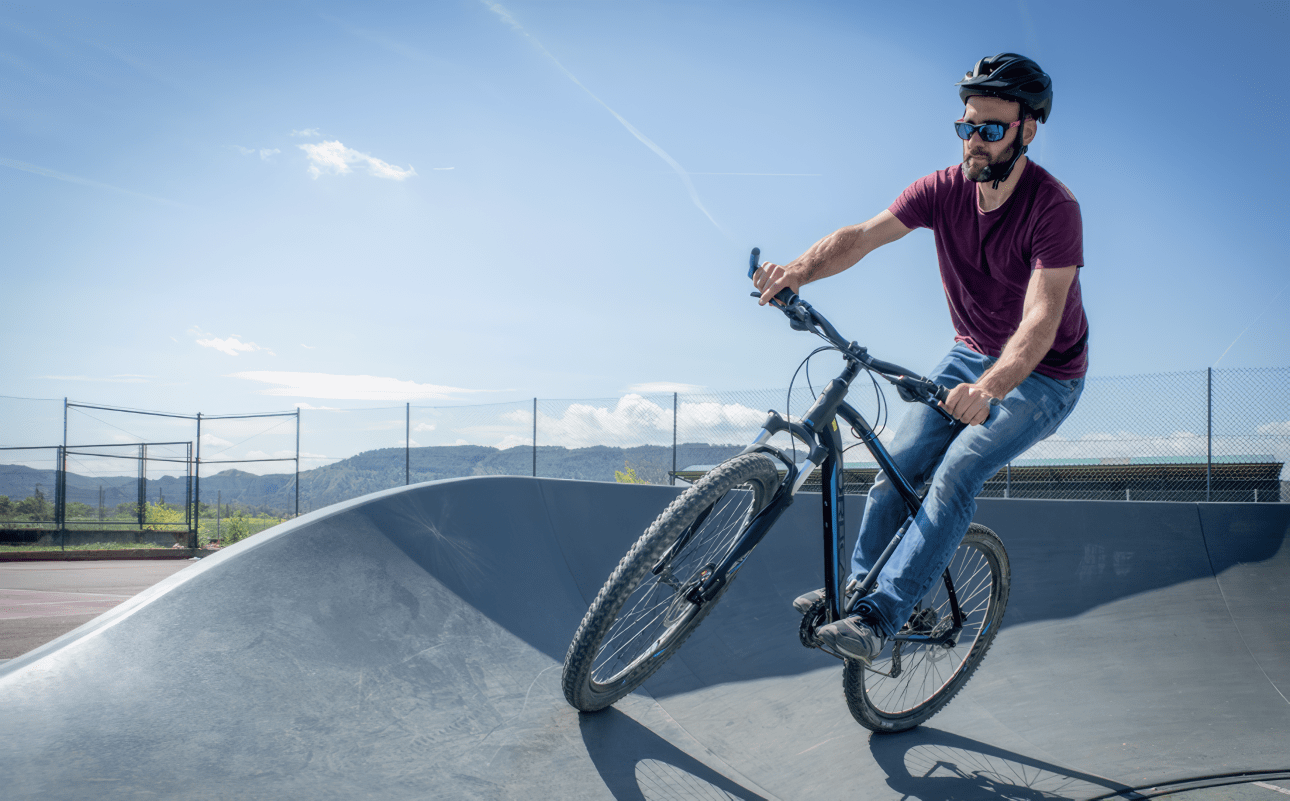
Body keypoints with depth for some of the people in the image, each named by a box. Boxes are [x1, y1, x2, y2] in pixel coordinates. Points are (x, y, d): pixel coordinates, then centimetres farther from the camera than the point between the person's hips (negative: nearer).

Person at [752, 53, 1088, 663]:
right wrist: (797, 271, -41)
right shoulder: (945, 188, -10)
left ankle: (879, 618, -21)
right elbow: (861, 236, -22)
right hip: (971, 356, 5)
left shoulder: (1053, 208, -26)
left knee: (956, 474, -25)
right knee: (898, 467, -5)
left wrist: (988, 388, -55)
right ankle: (856, 586, 16)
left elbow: (1042, 320, -37)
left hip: (1042, 376, -5)